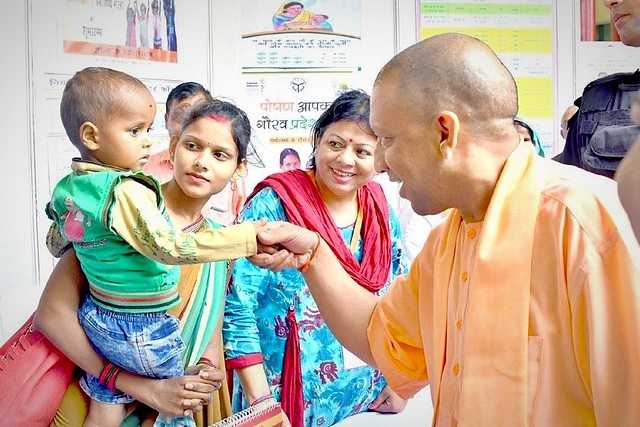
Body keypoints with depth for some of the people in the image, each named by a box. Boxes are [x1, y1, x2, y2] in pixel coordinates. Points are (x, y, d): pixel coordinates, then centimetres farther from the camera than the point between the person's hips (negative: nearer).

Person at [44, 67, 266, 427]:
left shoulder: (68, 188, 1)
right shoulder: (127, 193, -27)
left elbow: (56, 245, 15)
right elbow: (170, 248, -35)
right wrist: (247, 237, -36)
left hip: (96, 318, 8)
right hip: (143, 332, -7)